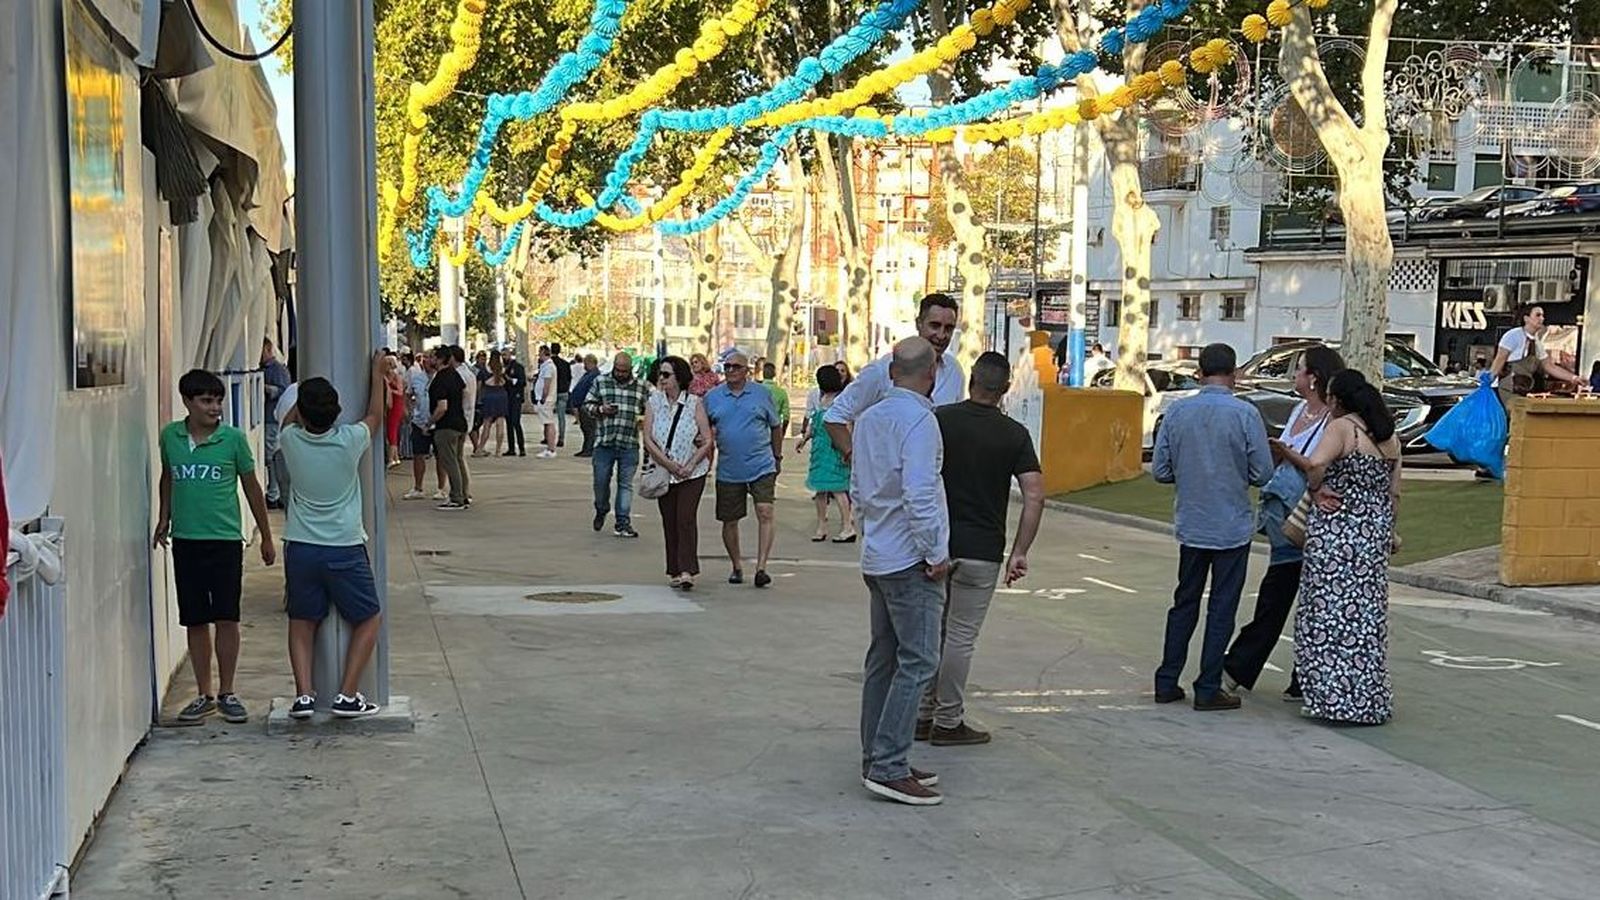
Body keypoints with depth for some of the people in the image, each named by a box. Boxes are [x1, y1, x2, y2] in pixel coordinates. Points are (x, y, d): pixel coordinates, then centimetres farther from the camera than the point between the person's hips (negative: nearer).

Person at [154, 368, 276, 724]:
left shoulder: (233, 438, -4)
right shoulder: (170, 436, 2)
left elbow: (251, 487, 5)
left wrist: (266, 537, 8)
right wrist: (163, 519, 12)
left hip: (225, 539, -2)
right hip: (186, 541, 2)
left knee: (226, 619, -2)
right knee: (195, 621, 7)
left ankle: (227, 693, 11)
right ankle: (204, 695, 18)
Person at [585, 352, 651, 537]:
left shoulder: (641, 387, 7)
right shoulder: (600, 382, 5)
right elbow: (587, 403, 8)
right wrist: (600, 410, -11)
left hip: (629, 444, 0)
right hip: (604, 442, 0)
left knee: (626, 484, 0)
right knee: (601, 481, 7)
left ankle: (623, 523, 4)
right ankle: (601, 511, 34)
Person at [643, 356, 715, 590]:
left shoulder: (694, 403, -4)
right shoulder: (654, 402, 2)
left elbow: (707, 440, -5)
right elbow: (648, 439, -3)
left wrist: (689, 466, -13)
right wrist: (669, 464, -11)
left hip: (693, 472, -3)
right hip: (663, 473, 3)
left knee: (686, 517, -14)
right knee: (669, 521, 5)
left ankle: (687, 571, -17)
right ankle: (675, 571, 13)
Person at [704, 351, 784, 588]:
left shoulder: (762, 395, 3)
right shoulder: (712, 397, 5)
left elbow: (775, 426, 12)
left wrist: (777, 457, 15)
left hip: (761, 467, -2)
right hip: (728, 470, 2)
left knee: (765, 513, -14)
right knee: (729, 521, 8)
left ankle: (761, 567, -13)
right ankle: (737, 566, 26)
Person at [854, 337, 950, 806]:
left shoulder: (870, 418, 12)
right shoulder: (919, 420, -16)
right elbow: (920, 495, -23)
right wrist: (937, 553, -15)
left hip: (877, 556, 9)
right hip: (910, 559, -9)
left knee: (883, 658, 12)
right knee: (917, 662, -8)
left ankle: (877, 759, 17)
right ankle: (888, 767, -11)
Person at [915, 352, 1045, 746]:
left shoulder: (938, 419, -3)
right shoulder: (1015, 434, -4)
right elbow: (1035, 495, -12)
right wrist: (1020, 552, -7)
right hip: (982, 551, -2)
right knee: (960, 637, 4)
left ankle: (923, 715, 20)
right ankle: (948, 722, 10)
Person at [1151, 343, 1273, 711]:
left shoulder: (1177, 412, -3)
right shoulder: (1245, 414, -12)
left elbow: (1160, 471, 0)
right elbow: (1263, 473, -9)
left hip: (1190, 526, 3)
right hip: (1232, 528, -3)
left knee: (1184, 604, 15)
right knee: (1222, 609, 5)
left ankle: (1167, 683, 17)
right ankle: (1208, 689, 8)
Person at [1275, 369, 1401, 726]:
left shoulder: (1342, 427, -10)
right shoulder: (1390, 436, 10)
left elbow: (1317, 464, -28)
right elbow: (1394, 493, 13)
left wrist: (1315, 488, -9)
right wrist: (1388, 531, 22)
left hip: (1336, 530, -7)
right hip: (1375, 532, 7)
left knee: (1331, 612, -1)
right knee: (1367, 615, 11)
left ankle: (1334, 695, 0)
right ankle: (1370, 700, 15)